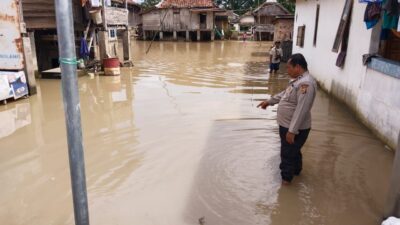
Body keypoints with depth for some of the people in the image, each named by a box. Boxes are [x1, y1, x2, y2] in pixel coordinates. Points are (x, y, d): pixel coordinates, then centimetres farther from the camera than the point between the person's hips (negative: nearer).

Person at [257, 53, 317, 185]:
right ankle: (296, 169, 47)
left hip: (295, 128, -10)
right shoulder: (298, 80, 8)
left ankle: (286, 177, 23)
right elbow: (285, 94, 24)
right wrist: (269, 101, 25)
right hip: (287, 125, 10)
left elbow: (301, 110, -30)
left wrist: (292, 131, -29)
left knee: (288, 153, 6)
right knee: (293, 151, 27)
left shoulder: (306, 83, -26)